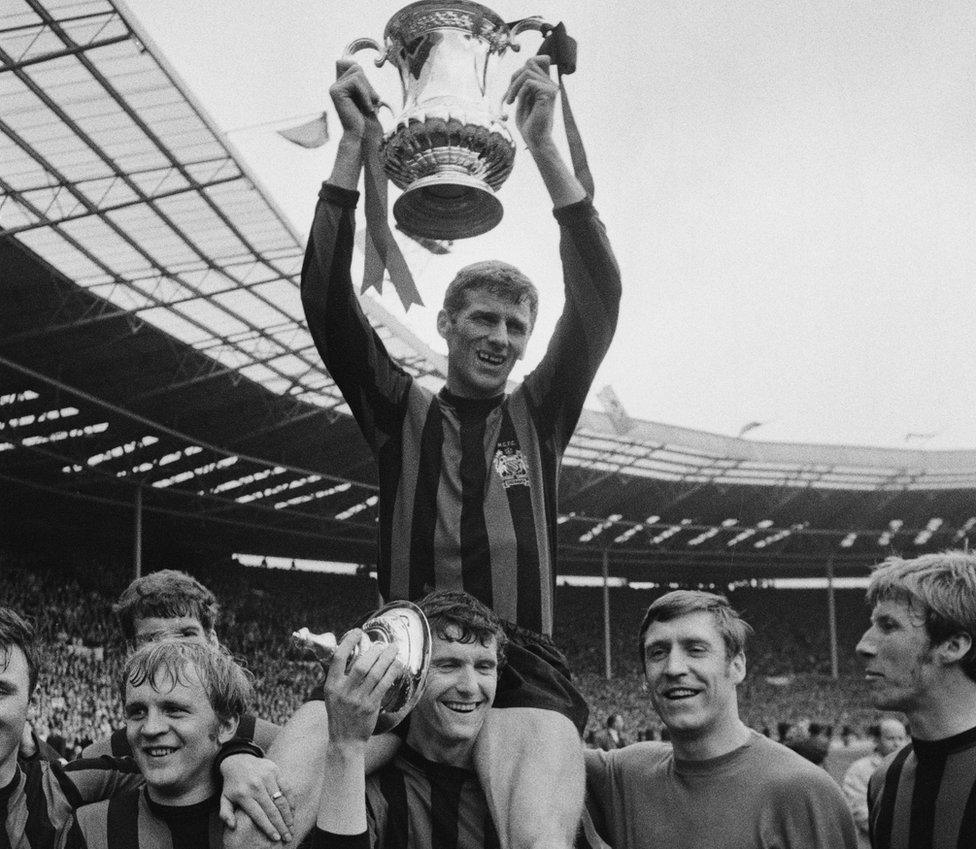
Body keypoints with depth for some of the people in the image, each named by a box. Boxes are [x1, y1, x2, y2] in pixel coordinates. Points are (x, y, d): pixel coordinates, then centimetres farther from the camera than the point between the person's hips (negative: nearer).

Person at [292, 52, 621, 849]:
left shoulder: (540, 413, 14)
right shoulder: (401, 410, 14)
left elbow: (599, 298, 1)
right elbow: (327, 303, 3)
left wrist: (543, 142, -7)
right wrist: (354, 145, -5)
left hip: (523, 670, 0)